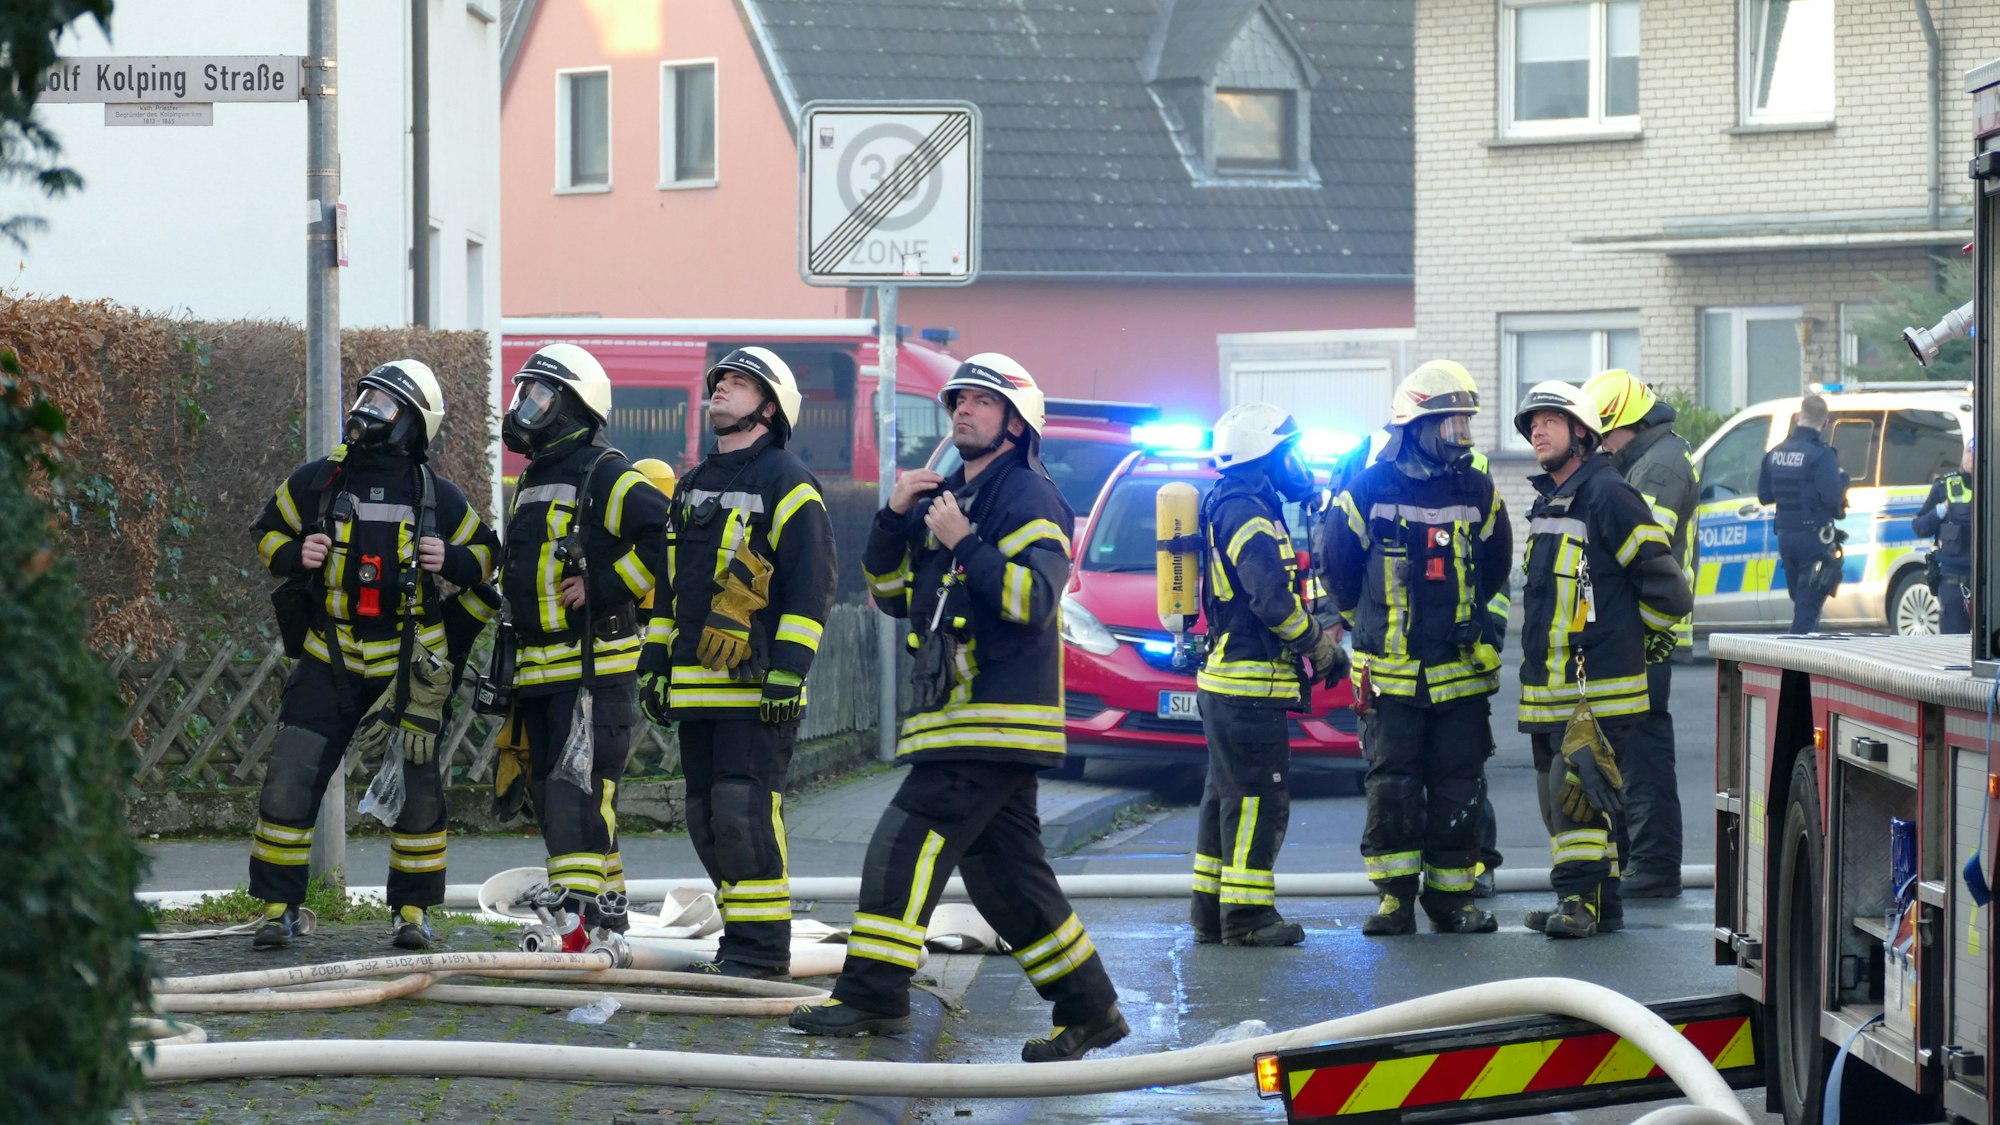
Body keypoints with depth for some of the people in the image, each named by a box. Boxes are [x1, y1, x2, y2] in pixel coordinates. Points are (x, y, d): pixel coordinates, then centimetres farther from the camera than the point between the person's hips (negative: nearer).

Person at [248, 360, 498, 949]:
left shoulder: (436, 495, 1)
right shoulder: (316, 481, 1)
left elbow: (484, 551, 12)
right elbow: (267, 530, 13)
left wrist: (451, 562, -10)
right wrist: (294, 556, -8)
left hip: (409, 662, 0)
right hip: (330, 658, 0)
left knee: (416, 788, 3)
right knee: (289, 782, -7)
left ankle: (413, 910, 16)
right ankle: (279, 907, 3)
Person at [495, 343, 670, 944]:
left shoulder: (606, 475, -9)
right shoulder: (533, 481, 21)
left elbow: (668, 538, -21)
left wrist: (606, 587, -19)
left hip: (595, 665, -10)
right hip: (539, 669, 10)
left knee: (577, 788, -16)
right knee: (548, 790, 11)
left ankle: (579, 912, -20)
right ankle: (607, 906, 18)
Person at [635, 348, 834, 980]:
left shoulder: (787, 483, -4)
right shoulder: (693, 488, 20)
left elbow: (809, 587, -10)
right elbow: (671, 585, 26)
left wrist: (788, 671, -17)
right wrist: (654, 665, 20)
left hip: (756, 687, -8)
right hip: (696, 683, 8)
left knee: (744, 810, -13)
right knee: (707, 815, 8)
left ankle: (762, 949, -9)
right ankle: (742, 938, 16)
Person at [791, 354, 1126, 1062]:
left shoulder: (1030, 497, -7)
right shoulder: (944, 499, 21)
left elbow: (1034, 597, -19)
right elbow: (892, 595, 19)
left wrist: (963, 543, -18)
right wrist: (894, 519, 5)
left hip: (998, 717, -9)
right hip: (962, 715, 9)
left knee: (909, 840, -13)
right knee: (1003, 870, 9)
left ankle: (873, 995, -11)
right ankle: (1088, 1009, 14)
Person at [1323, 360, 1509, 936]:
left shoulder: (1478, 493, 6)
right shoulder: (1369, 490, -3)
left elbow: (1493, 569, 22)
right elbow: (1338, 566, 11)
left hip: (1461, 669, 2)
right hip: (1392, 670, -2)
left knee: (1459, 789, 3)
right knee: (1392, 787, -2)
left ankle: (1451, 896, 11)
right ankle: (1395, 898, 6)